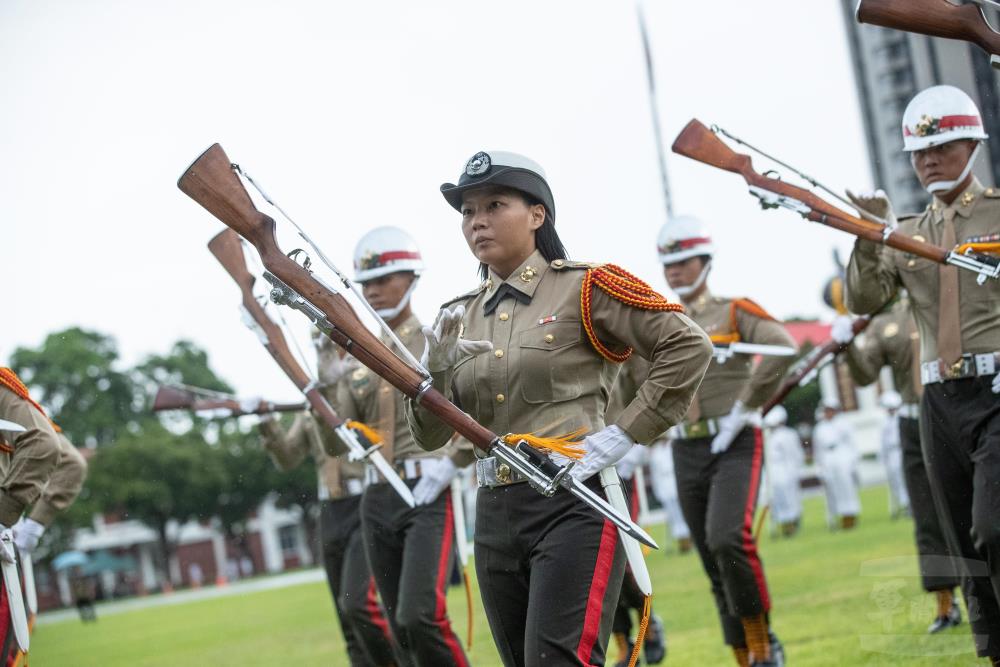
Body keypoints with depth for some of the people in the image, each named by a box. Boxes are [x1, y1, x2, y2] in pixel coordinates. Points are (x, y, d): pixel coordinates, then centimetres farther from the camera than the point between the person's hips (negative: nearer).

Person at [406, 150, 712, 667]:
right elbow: (430, 435, 11)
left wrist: (625, 432, -11)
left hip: (574, 506, -6)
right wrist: (435, 368, -8)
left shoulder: (584, 289, -3)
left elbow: (689, 347, -6)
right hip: (494, 516, 6)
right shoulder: (459, 318, 12)